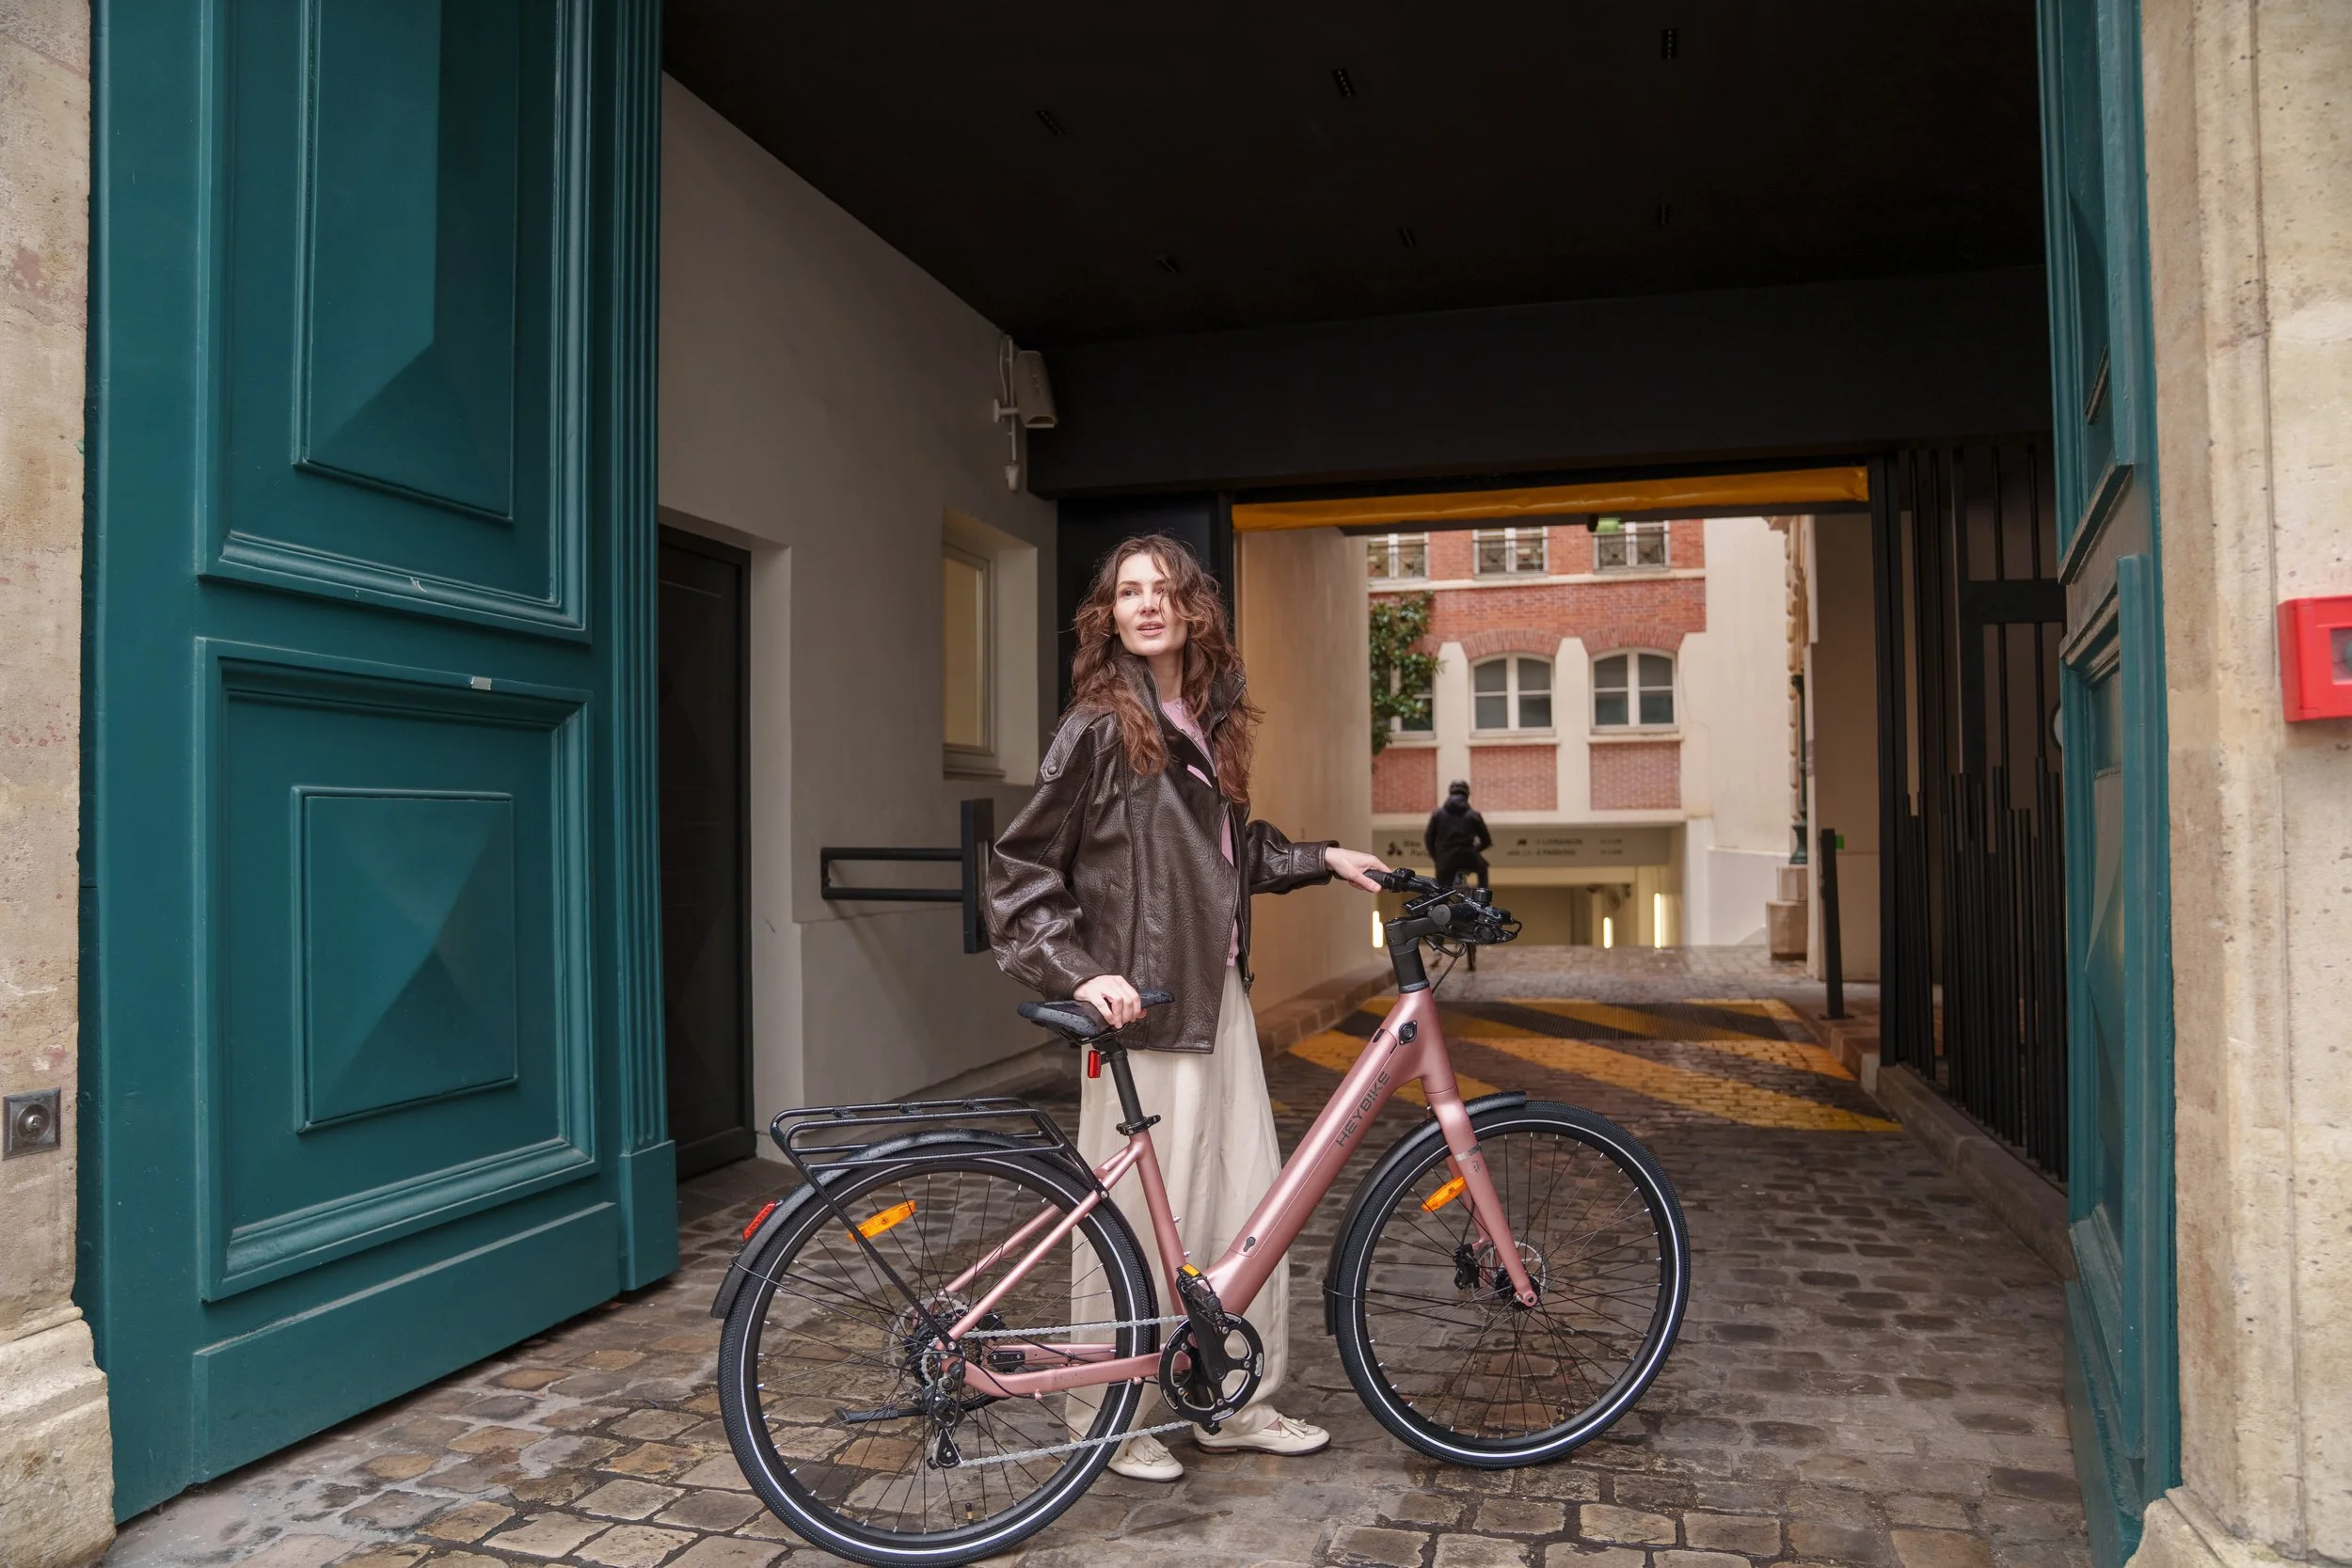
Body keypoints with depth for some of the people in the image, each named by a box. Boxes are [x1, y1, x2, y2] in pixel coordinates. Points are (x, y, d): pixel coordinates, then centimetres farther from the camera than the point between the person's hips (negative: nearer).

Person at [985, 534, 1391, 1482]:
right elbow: (1021, 869, -10)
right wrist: (1079, 971, -20)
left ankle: (1242, 1404, 28)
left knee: (1247, 1200, 12)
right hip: (1141, 1004, -7)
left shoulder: (1209, 723, 12)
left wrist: (1320, 860, 16)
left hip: (1218, 996, 8)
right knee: (1139, 1212, 0)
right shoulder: (1098, 729, -9)